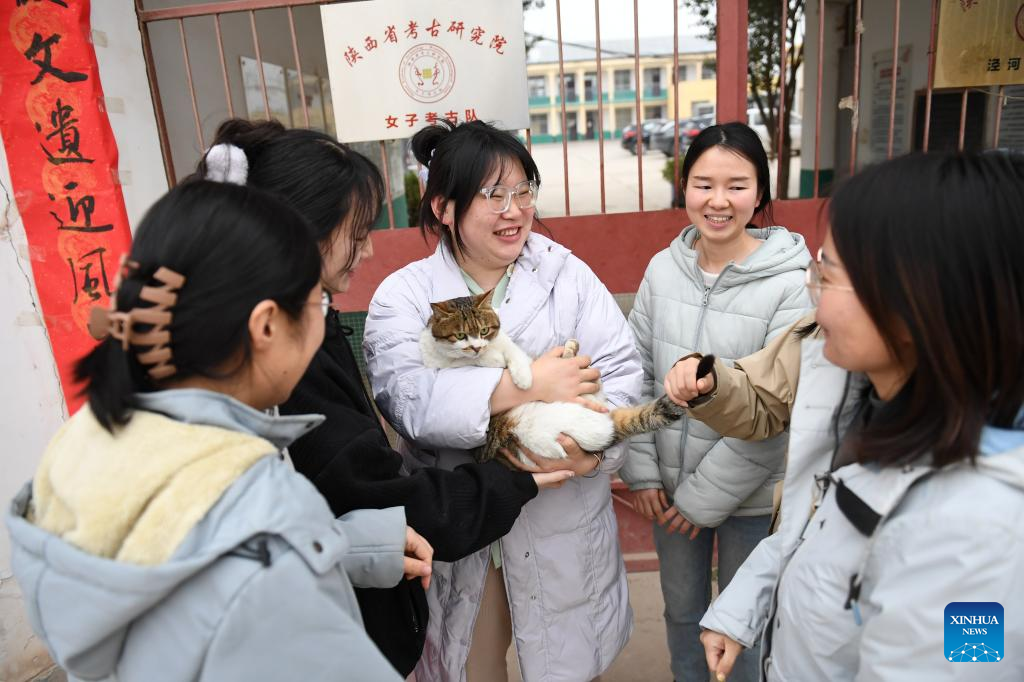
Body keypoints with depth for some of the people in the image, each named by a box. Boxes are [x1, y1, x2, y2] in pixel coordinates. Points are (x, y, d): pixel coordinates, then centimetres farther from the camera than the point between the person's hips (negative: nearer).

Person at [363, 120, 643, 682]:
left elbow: (620, 371, -9)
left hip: (562, 516, 1)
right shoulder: (404, 294, -7)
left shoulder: (568, 274, -3)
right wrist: (525, 385, -30)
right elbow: (403, 396, -23)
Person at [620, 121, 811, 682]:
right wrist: (641, 469, -4)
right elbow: (637, 374, 0)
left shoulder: (791, 284, -18)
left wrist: (706, 496, -14)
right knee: (681, 608, 24)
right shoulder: (663, 268, -5)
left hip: (751, 494, -3)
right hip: (670, 483, 4)